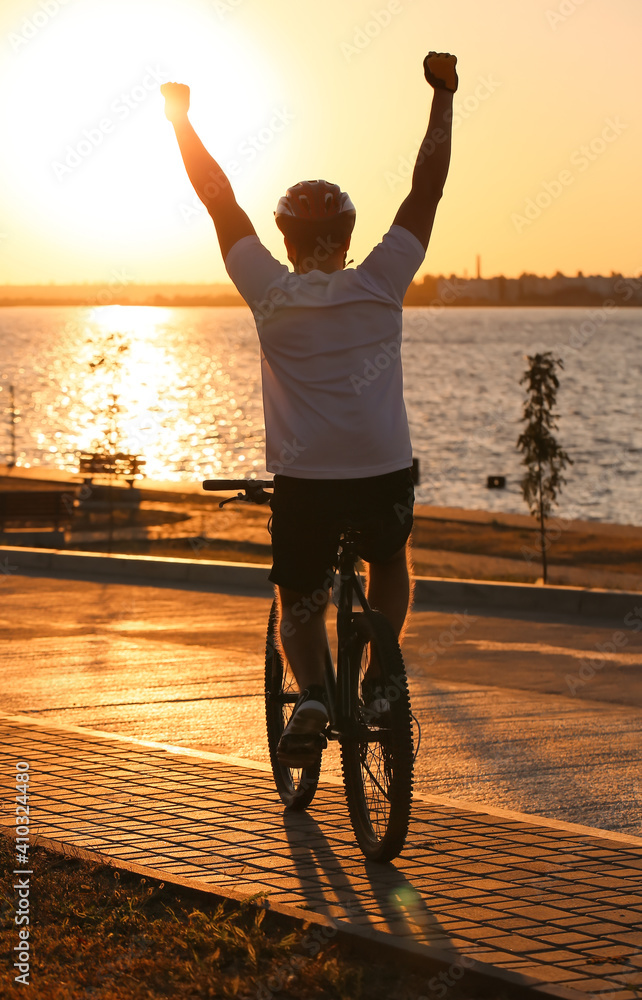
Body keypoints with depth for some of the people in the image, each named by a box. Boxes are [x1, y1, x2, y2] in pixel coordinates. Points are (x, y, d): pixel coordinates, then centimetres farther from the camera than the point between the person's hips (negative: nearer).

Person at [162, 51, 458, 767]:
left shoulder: (271, 293, -3)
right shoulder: (381, 285, -2)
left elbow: (220, 200, 4)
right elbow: (427, 188, 3)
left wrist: (179, 117, 13)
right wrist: (442, 96, 9)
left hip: (303, 482, -1)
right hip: (384, 475, 1)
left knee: (298, 604, 16)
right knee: (389, 567, 30)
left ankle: (311, 695, -13)